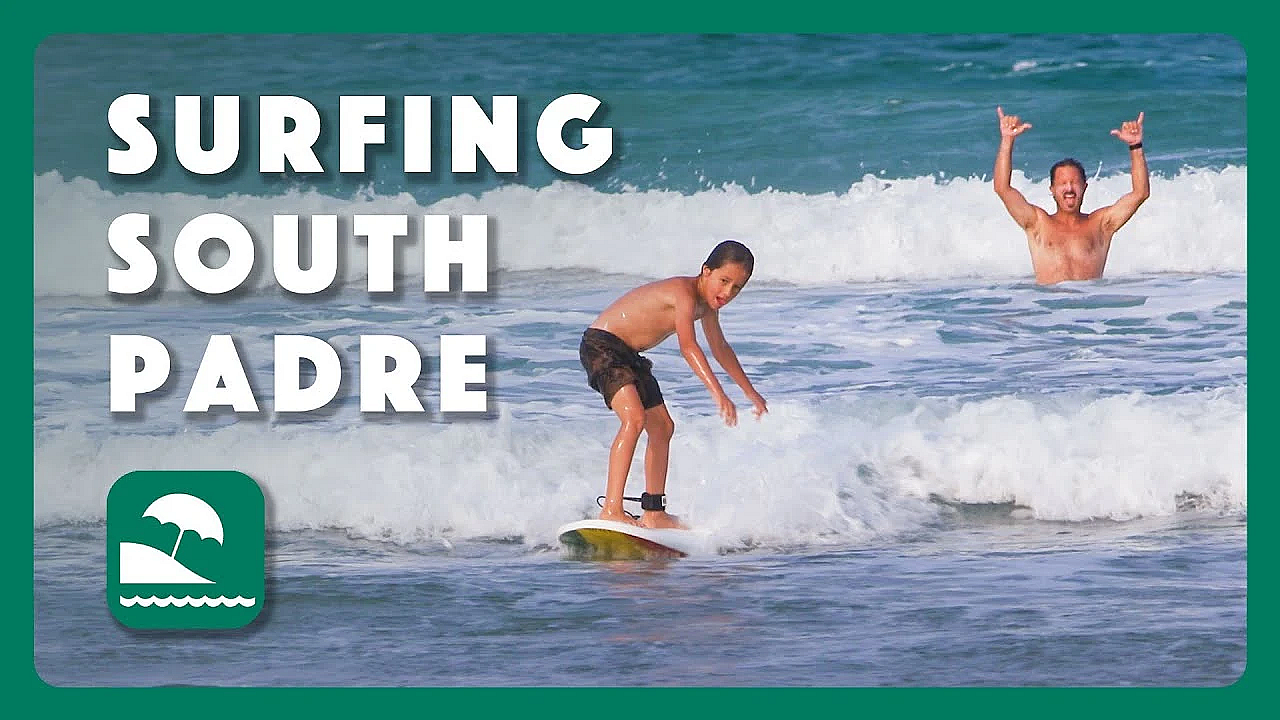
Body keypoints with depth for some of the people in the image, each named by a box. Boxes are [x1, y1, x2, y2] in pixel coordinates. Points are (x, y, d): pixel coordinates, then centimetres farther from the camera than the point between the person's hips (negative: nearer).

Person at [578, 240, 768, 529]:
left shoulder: (706, 304, 7)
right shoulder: (683, 292, -23)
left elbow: (720, 349, 25)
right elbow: (688, 347, -37)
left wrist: (750, 392, 34)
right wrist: (718, 393, -46)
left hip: (629, 355, 11)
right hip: (601, 345, -11)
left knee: (662, 428, 15)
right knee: (634, 418, -28)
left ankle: (654, 514, 25)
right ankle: (611, 509, -33)